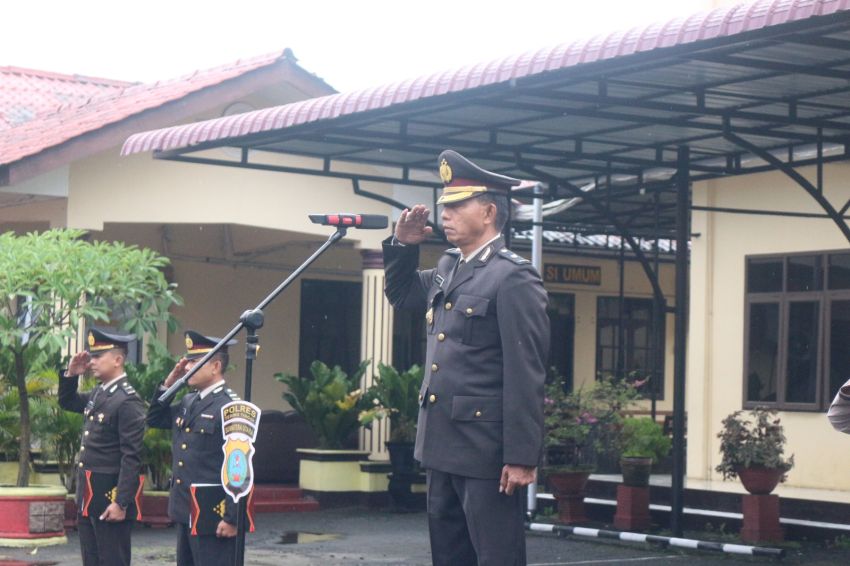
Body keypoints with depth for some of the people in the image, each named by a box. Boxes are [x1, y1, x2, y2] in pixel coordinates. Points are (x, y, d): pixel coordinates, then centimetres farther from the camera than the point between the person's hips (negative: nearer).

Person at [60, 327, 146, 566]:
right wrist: (71, 374, 10)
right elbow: (67, 402, 29)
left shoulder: (128, 401, -17)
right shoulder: (98, 393, 10)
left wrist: (121, 503, -22)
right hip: (88, 496, 9)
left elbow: (131, 458, -20)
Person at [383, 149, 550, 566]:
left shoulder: (514, 278, -12)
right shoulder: (447, 269, 13)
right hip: (443, 446, 9)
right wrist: (403, 246, 14)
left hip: (486, 452, -9)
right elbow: (401, 294, 33)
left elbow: (526, 376, -17)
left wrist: (521, 457, -20)